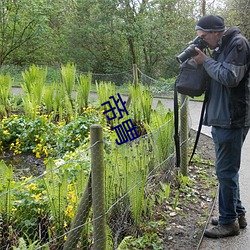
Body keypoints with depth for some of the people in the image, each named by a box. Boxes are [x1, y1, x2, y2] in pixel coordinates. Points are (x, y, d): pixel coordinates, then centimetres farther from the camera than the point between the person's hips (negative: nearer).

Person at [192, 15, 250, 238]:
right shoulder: (221, 47, 16)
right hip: (222, 119, 10)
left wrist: (206, 61, -11)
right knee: (228, 170, 16)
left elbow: (230, 77, -21)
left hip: (232, 120, -10)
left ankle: (229, 221, 9)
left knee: (226, 171, -3)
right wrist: (203, 60, 3)